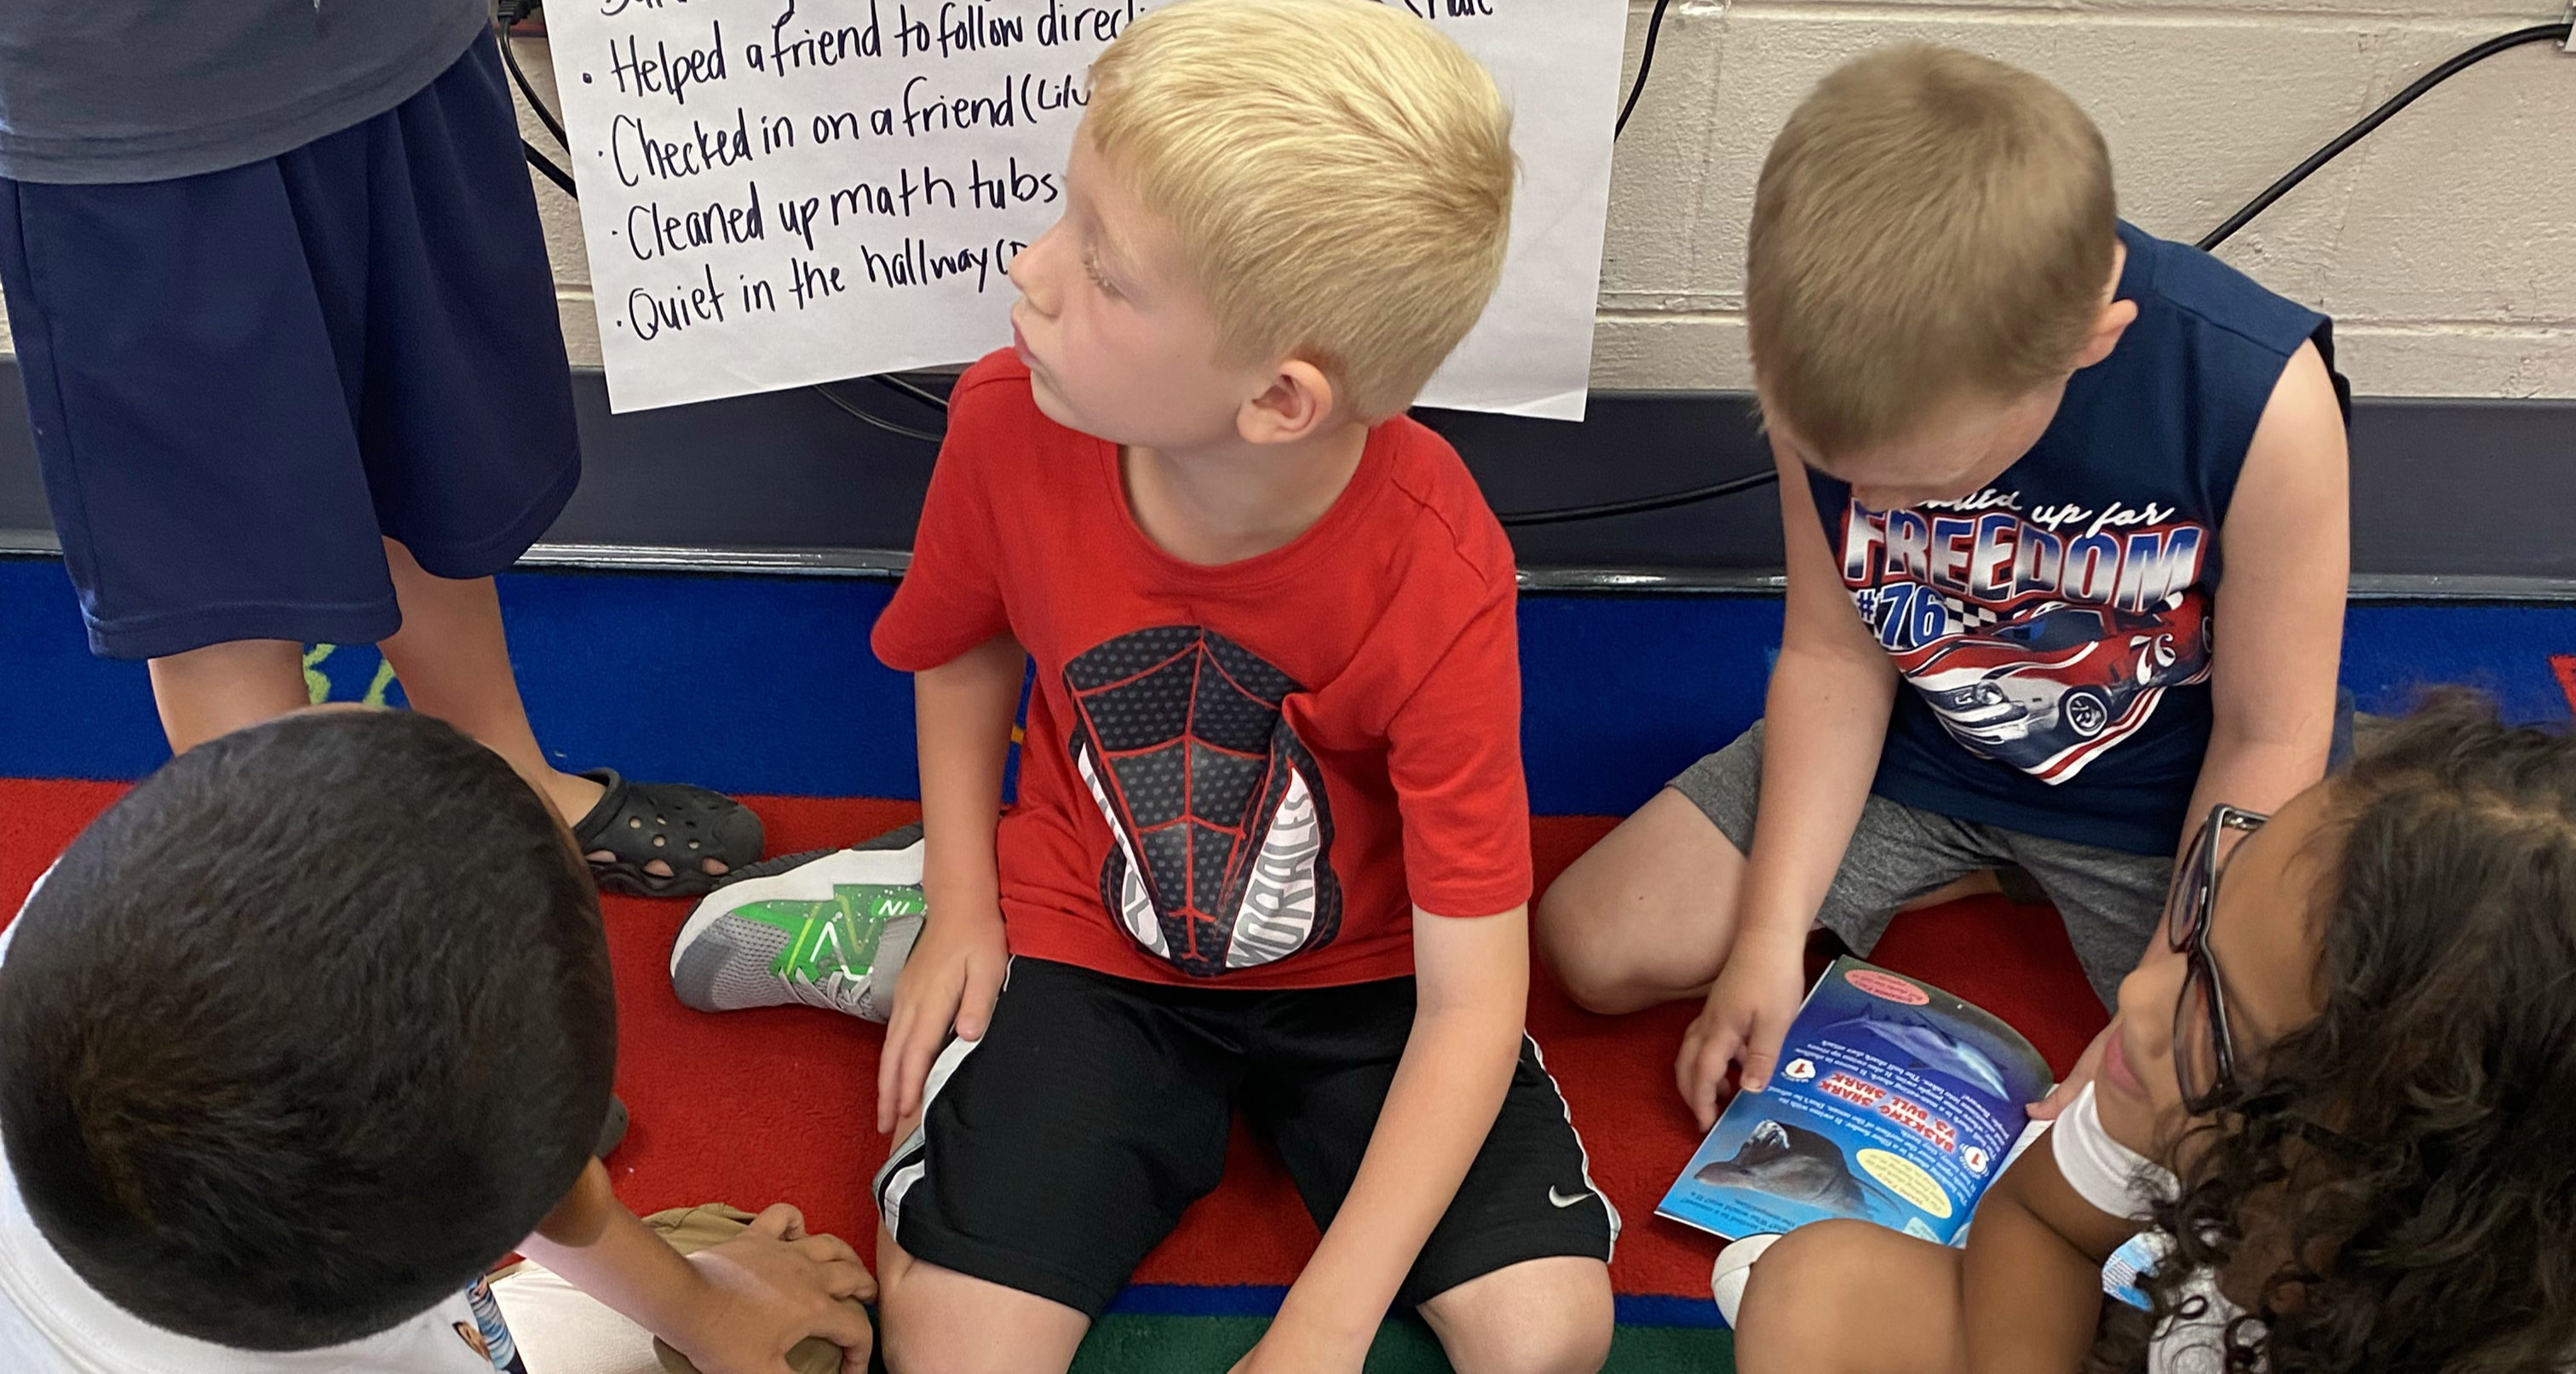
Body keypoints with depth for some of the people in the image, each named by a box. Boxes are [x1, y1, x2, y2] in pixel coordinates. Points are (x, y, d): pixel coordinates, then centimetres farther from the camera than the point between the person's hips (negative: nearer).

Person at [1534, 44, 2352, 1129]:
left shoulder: (2256, 396, -32)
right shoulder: (1827, 378, -23)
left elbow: (2269, 737, -19)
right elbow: (1833, 652, -10)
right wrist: (1772, 930, -15)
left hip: (2162, 789, -2)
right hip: (1910, 748, 3)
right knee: (1593, 947, -5)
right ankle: (1971, 874, 9)